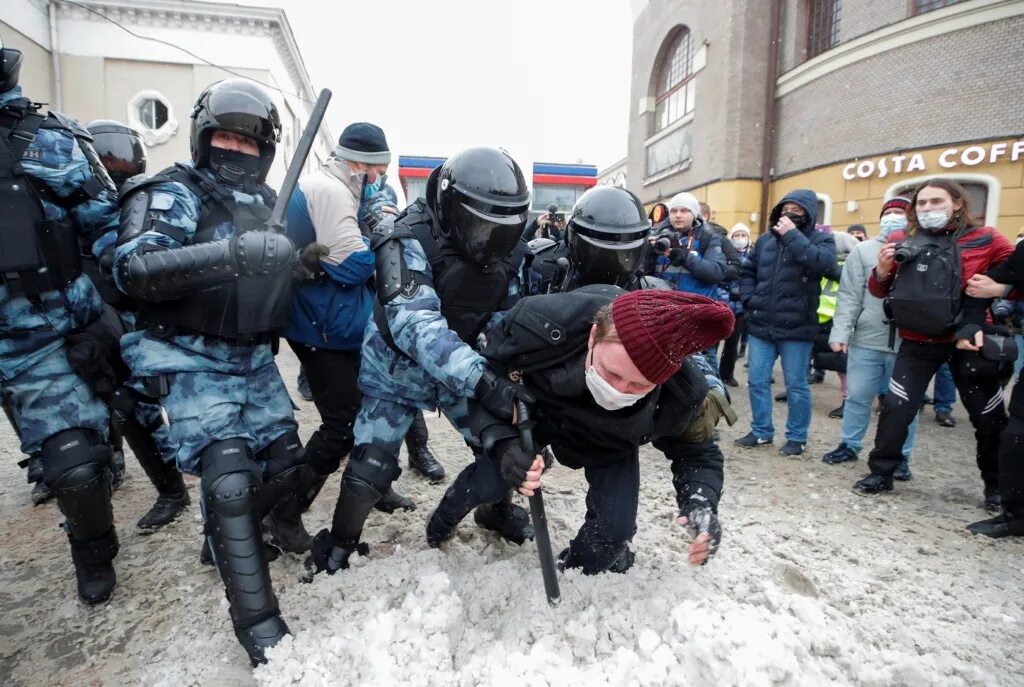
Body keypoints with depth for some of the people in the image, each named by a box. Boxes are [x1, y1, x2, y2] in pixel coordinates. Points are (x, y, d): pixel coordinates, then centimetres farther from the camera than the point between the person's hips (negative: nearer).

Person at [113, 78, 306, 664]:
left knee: (286, 463, 9)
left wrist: (305, 259, 3)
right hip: (194, 361, -7)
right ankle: (257, 622, -3)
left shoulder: (270, 204, 12)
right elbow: (133, 269, -26)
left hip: (255, 360, 7)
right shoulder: (175, 193, -8)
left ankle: (226, 536, 37)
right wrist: (228, 253, -38)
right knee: (230, 477, -15)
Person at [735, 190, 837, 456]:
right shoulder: (765, 239, 11)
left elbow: (821, 262, -23)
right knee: (757, 381, 9)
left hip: (796, 328, -4)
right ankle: (761, 431, 24)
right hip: (761, 325, 4)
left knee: (796, 385, 6)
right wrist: (749, 300, 4)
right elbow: (748, 271, 19)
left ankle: (797, 437, 20)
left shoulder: (821, 239, -1)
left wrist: (792, 235, -18)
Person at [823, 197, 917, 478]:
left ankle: (900, 455, 24)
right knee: (857, 395, 10)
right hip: (866, 340, 1)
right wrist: (840, 332, -8)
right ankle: (849, 445, 26)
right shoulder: (864, 250, 4)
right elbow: (850, 296, 0)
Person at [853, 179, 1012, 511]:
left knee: (989, 417, 11)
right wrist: (882, 271, -12)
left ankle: (997, 486, 30)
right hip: (917, 342, 1)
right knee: (895, 408, -2)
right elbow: (879, 291, 8)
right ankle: (881, 473, 14)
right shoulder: (901, 241, 2)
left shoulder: (985, 240, -4)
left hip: (968, 341, -1)